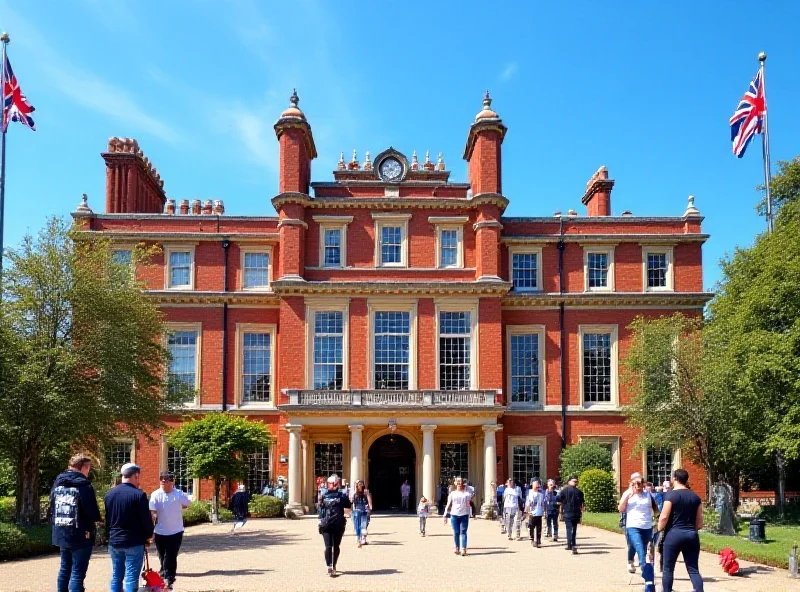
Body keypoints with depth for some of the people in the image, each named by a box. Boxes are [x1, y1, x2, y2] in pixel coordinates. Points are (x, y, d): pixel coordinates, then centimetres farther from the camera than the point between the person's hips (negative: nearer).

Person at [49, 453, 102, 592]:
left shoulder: (57, 483, 8)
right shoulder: (84, 485, -15)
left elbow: (52, 509, 12)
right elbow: (93, 513, -15)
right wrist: (97, 519, 4)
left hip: (61, 534, 7)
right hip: (80, 535, -7)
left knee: (64, 569, 18)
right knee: (77, 572, -2)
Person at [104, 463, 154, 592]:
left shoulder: (109, 494, 6)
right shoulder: (139, 494, -15)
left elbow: (107, 519, 13)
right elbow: (146, 519, -12)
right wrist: (148, 536, 5)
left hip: (114, 542, 6)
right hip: (134, 543, -6)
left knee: (116, 576, 13)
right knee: (131, 578, -3)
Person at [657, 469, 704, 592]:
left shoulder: (670, 495, -8)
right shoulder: (695, 496, 8)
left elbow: (664, 517, -12)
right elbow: (699, 522, 10)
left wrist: (659, 529, 6)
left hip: (673, 534, -4)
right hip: (691, 535, 4)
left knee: (668, 569, 8)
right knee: (693, 570, 5)